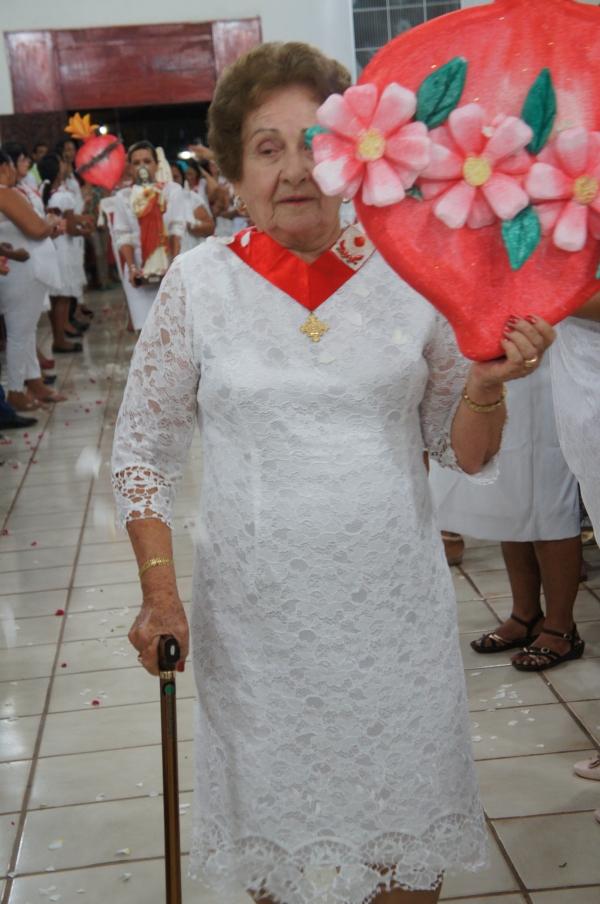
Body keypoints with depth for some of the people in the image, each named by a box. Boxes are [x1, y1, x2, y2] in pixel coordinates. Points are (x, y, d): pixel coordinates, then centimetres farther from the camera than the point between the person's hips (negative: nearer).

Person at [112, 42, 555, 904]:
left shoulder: (408, 274, -2)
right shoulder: (199, 282, -4)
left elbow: (466, 453, 4)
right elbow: (143, 450, 3)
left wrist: (486, 385, -16)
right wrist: (159, 591, -7)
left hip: (396, 607, 1)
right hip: (256, 617, 0)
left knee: (410, 835, 14)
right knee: (269, 825, 16)